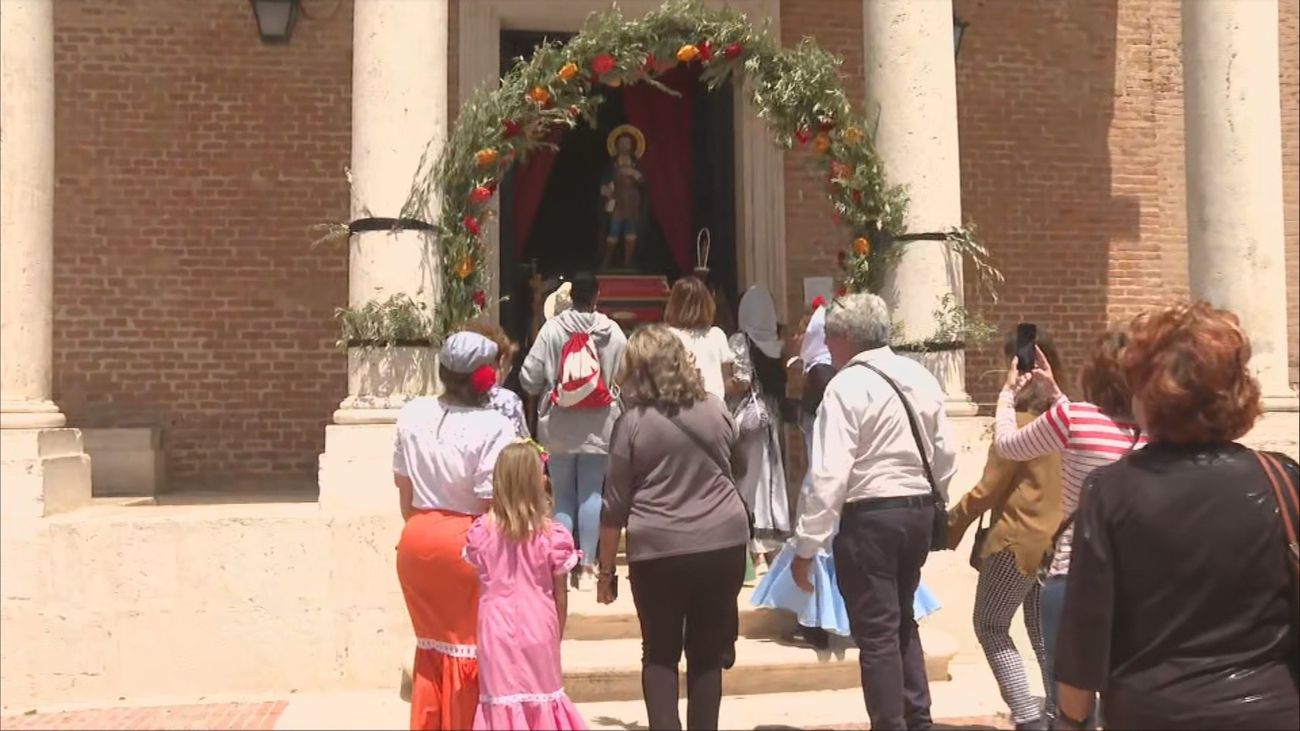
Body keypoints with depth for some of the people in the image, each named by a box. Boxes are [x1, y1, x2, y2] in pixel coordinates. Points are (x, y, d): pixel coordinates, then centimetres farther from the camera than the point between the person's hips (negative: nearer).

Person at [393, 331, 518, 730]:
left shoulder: (412, 414, 0)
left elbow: (403, 485, 8)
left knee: (432, 642, 20)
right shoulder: (493, 426, -17)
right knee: (468, 646, 11)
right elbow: (492, 502, -17)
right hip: (465, 541, -5)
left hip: (416, 539, 5)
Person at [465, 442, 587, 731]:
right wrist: (557, 635, 11)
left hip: (497, 630, 1)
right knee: (541, 697, 14)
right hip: (538, 629, -1)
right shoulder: (553, 534, -10)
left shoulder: (481, 530, -5)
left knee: (502, 700, 8)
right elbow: (560, 596, -2)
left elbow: (480, 584, 3)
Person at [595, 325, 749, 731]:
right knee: (707, 653, 12)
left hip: (659, 550, -3)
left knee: (659, 653, 11)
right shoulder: (716, 411, 5)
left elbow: (615, 506, -3)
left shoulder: (631, 422, -5)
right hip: (724, 542, 3)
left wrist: (605, 569, 5)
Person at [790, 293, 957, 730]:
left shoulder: (848, 386, -14)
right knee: (902, 621, 22)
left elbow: (830, 475, -19)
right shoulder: (920, 377, 8)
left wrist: (806, 546, -15)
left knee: (876, 633, 2)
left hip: (870, 516, -8)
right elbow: (946, 456, 11)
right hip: (919, 511, 8)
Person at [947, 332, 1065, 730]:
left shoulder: (1019, 418, -15)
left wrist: (951, 523, -4)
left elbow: (988, 489, -13)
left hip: (1019, 538, -7)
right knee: (1045, 634, 15)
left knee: (990, 625, 4)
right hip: (1059, 537, 7)